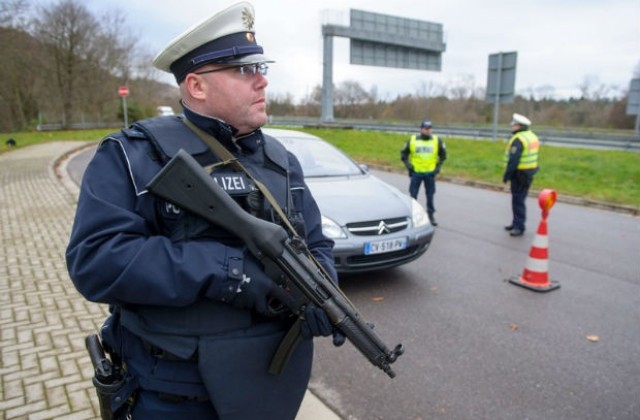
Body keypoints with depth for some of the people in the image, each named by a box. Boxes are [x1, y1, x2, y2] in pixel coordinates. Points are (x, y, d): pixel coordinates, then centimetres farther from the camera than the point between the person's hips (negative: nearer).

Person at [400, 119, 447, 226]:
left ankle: (431, 215, 20)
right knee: (413, 195, 4)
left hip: (430, 173, 1)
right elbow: (403, 153, 8)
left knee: (430, 195, 7)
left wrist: (438, 166, 2)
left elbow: (443, 155, 11)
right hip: (416, 172, 0)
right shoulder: (412, 140, -2)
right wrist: (408, 165, -2)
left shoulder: (437, 141, 0)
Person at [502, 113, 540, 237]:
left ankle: (519, 227, -2)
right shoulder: (532, 136, 12)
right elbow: (531, 157, 15)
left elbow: (513, 160, -22)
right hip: (530, 171, 10)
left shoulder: (518, 139, -18)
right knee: (519, 199, 18)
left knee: (518, 200, -5)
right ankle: (516, 223, 28)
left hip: (520, 173, -10)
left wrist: (507, 175, -16)